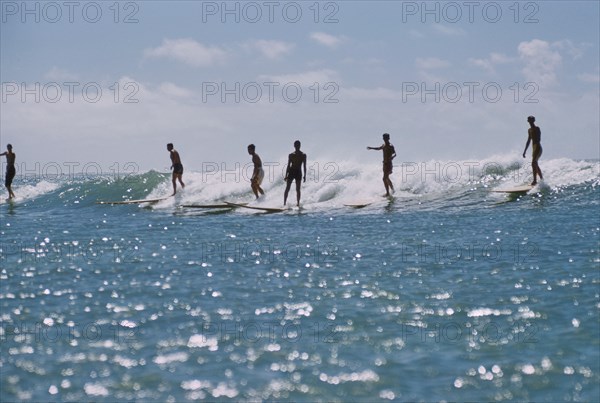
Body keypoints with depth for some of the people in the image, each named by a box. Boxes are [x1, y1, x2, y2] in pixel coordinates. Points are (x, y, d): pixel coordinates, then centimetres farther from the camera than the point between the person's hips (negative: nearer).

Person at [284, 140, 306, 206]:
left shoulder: (303, 155, 3)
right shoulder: (291, 155, 7)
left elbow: (304, 166, 2)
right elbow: (288, 165, 9)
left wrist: (305, 175, -5)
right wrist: (286, 175, 5)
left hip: (298, 173, -1)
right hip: (291, 172, 1)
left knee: (298, 189, -1)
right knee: (287, 188, -4)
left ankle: (298, 203, 3)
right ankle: (284, 203, -4)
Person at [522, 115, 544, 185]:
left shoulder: (537, 129, -9)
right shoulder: (529, 130, 17)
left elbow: (538, 139, -19)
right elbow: (529, 141, 24)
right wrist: (525, 151, 24)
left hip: (538, 148, -10)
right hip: (534, 148, 10)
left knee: (533, 163, -19)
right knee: (535, 165, 14)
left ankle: (535, 180, -22)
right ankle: (541, 179, 23)